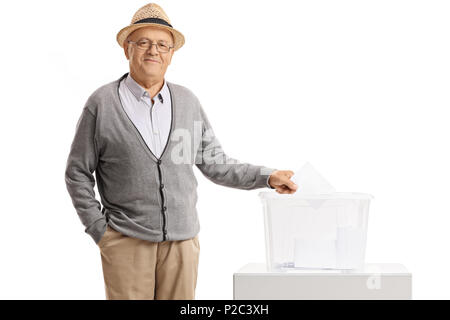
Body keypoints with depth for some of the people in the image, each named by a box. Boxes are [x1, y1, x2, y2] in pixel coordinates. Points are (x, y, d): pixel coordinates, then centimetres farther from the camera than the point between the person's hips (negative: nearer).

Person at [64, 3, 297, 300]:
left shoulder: (188, 101, 9)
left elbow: (214, 163, 12)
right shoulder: (102, 103, -1)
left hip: (182, 241, 3)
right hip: (127, 242, -3)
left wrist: (266, 176, 1)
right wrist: (99, 230, -3)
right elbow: (78, 173, 3)